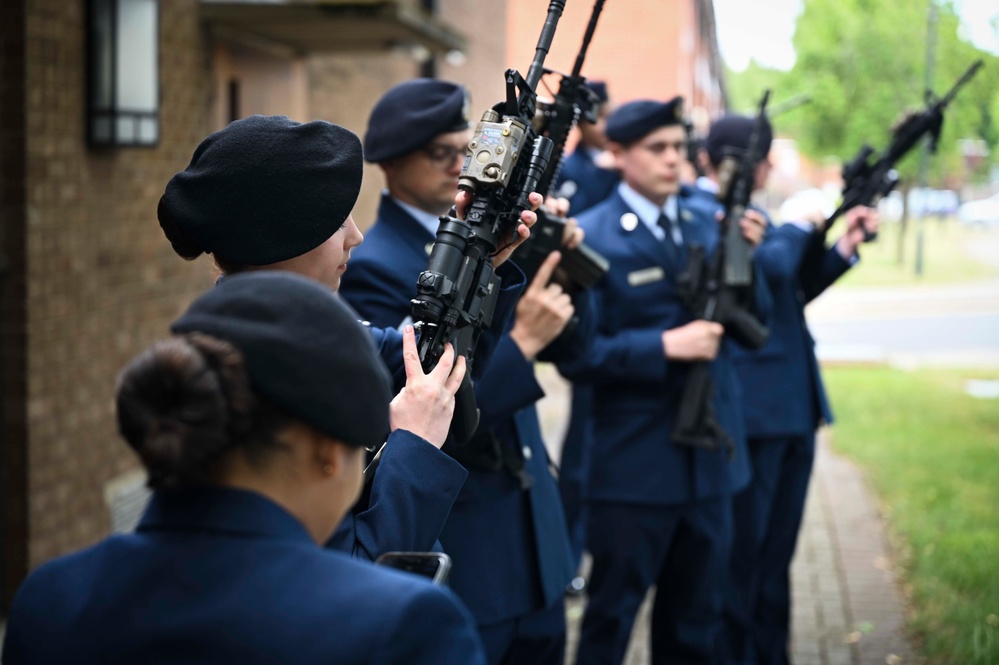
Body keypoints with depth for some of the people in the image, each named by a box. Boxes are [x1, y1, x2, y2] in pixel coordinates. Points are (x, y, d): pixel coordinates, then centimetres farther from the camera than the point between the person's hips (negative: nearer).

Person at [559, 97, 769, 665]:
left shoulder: (707, 219, 8)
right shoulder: (592, 236, -10)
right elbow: (576, 355, -16)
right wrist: (665, 347, -23)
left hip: (711, 459, 6)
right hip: (634, 463, -5)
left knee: (698, 618, 17)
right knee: (613, 613, 8)